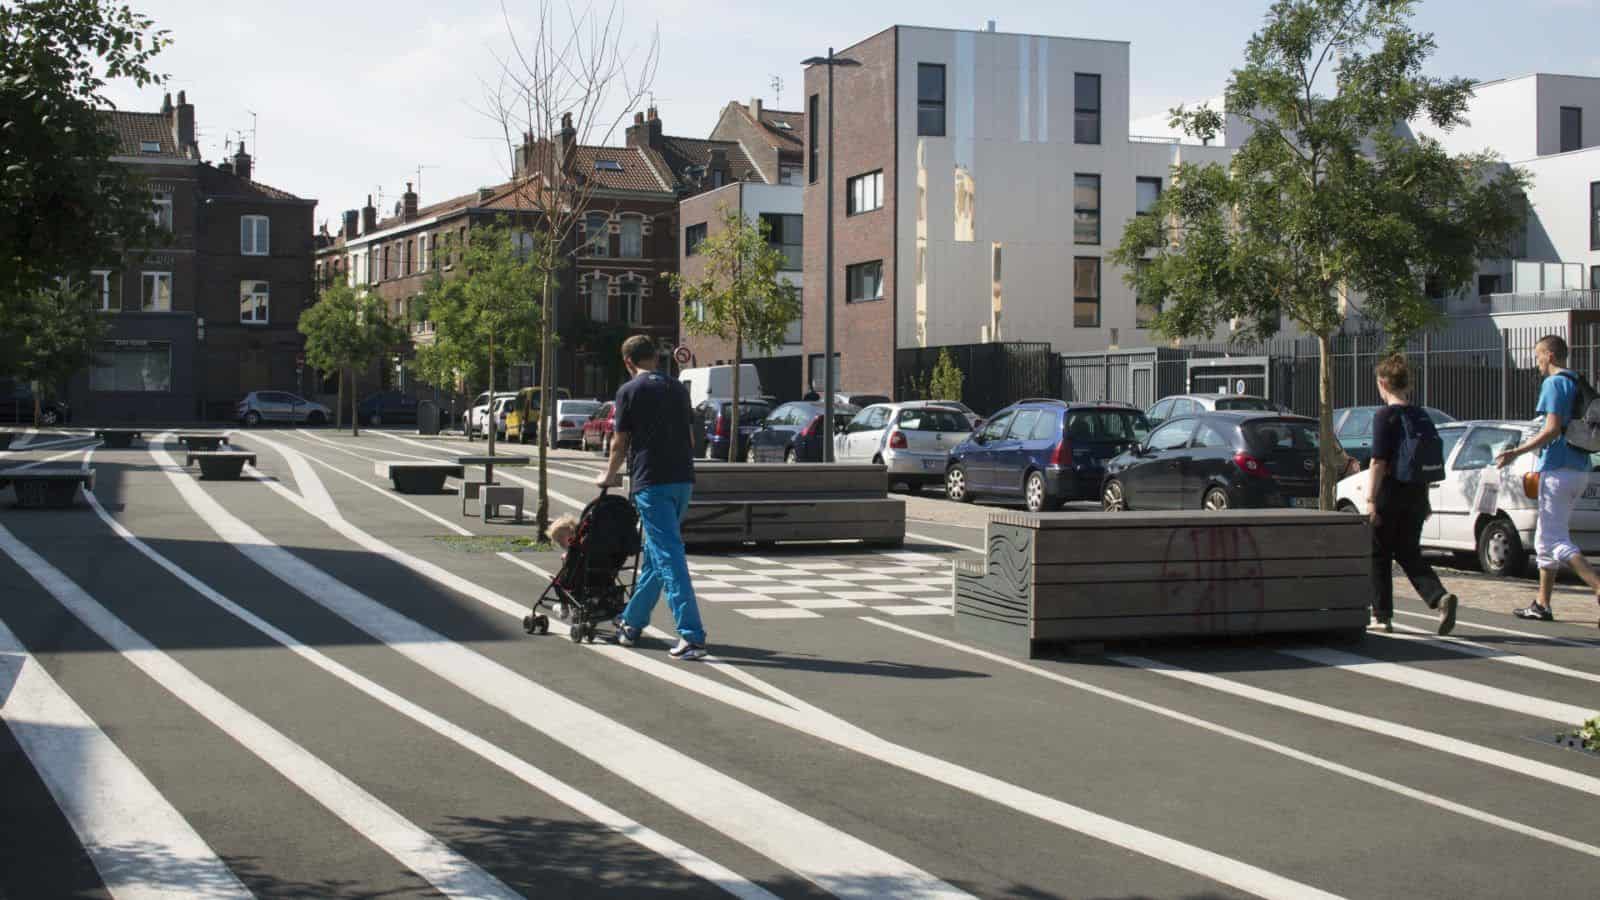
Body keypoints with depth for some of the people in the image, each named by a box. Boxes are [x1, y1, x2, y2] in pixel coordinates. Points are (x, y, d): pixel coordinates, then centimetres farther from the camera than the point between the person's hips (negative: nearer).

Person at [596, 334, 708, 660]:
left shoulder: (629, 391, -3)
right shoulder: (678, 389, 13)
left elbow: (620, 443, 3)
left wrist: (610, 475, 21)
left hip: (651, 481, -6)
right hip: (683, 478, 6)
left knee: (668, 556, -9)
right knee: (656, 551, 17)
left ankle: (692, 635, -17)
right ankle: (632, 622, 30)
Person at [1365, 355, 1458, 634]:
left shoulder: (1385, 416, -12)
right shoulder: (1422, 416, 10)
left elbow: (1378, 462, -17)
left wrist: (1370, 500, -16)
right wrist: (1425, 500, 22)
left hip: (1390, 493, -6)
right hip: (1416, 495, 6)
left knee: (1379, 555, 8)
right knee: (1409, 554, 12)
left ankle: (1382, 615, 11)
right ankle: (1440, 597, -10)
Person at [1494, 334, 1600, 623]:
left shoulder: (1554, 384, -11)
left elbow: (1553, 429, -20)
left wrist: (1516, 453, -18)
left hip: (1558, 469, -9)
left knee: (1555, 540, -9)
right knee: (1546, 539, 15)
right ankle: (1542, 605, 17)